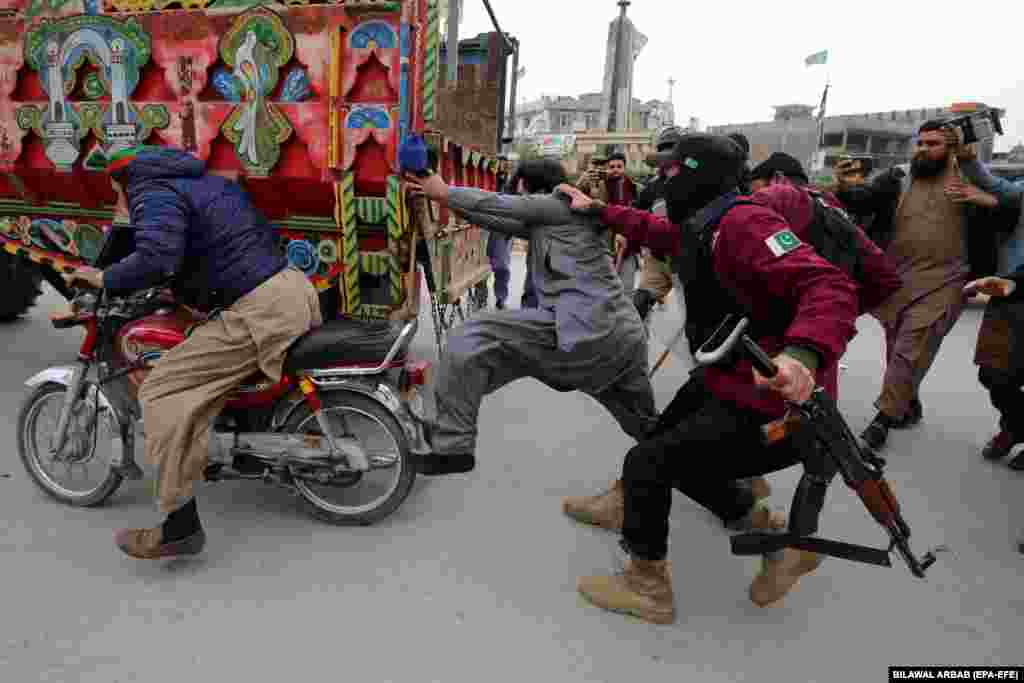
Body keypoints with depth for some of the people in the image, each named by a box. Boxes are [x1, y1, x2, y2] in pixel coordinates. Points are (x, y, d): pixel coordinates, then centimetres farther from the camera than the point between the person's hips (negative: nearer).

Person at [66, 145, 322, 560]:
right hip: (294, 285, 10)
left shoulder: (154, 194, -3)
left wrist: (105, 279, -4)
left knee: (162, 391, -5)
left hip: (257, 310, -10)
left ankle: (180, 525, -2)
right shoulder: (206, 181, 24)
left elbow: (155, 260, -23)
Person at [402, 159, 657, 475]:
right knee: (648, 427, 30)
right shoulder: (544, 223, 26)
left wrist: (444, 193, 16)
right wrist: (447, 199, 26)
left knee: (471, 340, -8)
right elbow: (500, 220, 25)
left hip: (586, 329, -10)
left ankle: (452, 447, -3)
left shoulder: (561, 203, 2)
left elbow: (500, 205, 3)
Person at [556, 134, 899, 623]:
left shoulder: (744, 222, -22)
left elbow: (828, 286, -33)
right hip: (731, 381, 11)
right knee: (670, 448, 23)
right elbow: (659, 233, 27)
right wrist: (598, 210, 28)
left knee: (645, 463, -7)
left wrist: (805, 353, -52)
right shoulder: (708, 226, 8)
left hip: (770, 404, -10)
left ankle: (647, 588, 17)